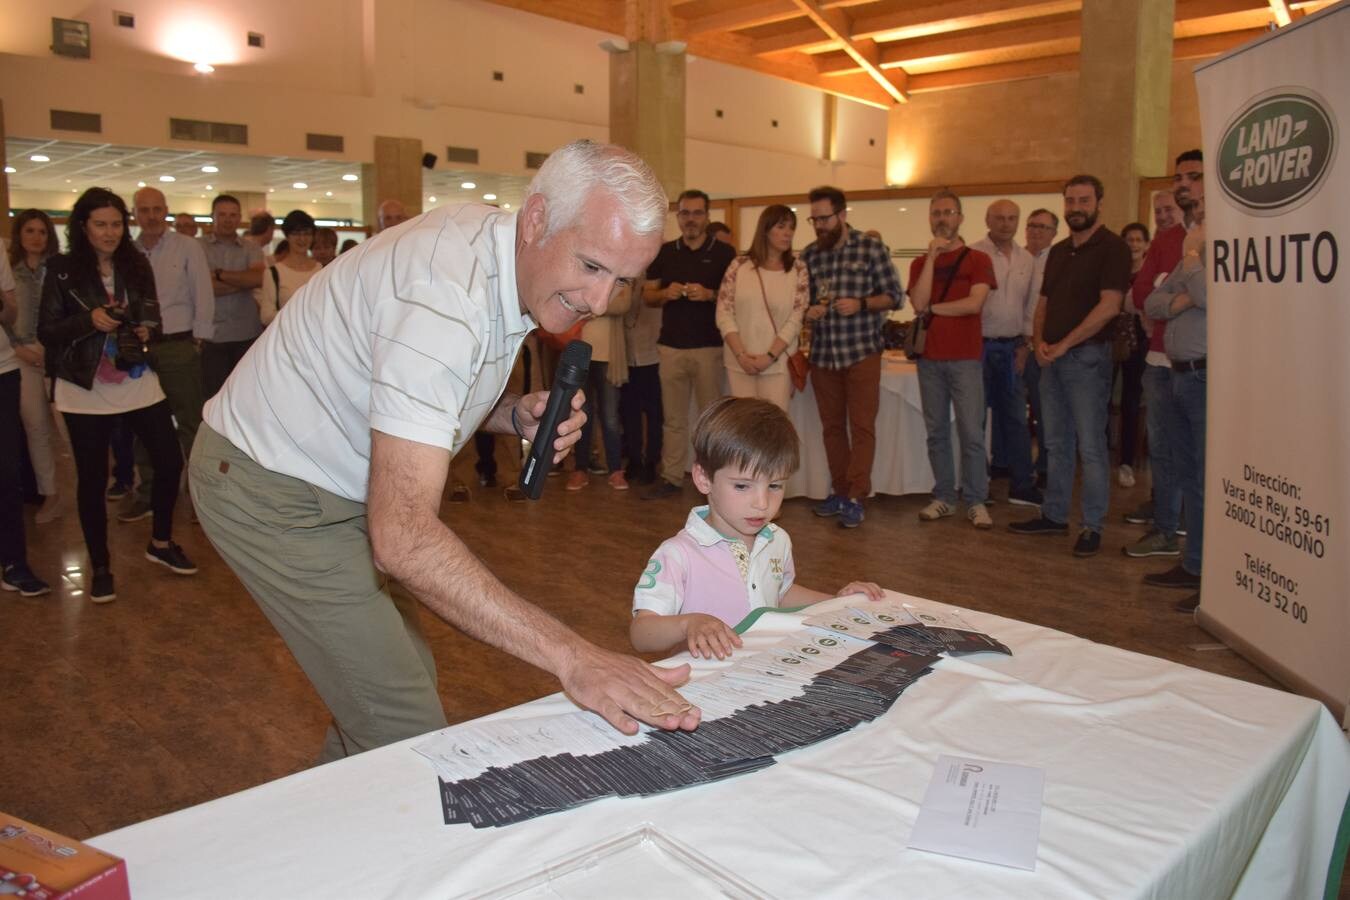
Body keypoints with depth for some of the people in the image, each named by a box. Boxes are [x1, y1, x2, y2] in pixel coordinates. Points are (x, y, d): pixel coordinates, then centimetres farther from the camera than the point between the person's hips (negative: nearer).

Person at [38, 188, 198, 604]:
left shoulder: (137, 265, 5)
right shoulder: (62, 269, -4)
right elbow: (46, 332, -5)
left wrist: (146, 331, -13)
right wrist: (89, 321, -21)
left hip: (137, 382, 3)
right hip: (85, 390, -3)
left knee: (170, 462, 2)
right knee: (92, 478, 3)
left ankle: (160, 543, 25)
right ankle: (100, 566, 19)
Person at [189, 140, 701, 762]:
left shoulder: (501, 253, -3)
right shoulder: (444, 291, -33)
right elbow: (403, 536, -41)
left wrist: (516, 415, -9)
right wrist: (570, 656, -45)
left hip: (338, 485, 9)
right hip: (273, 493, -9)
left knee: (402, 679, 15)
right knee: (410, 734, -10)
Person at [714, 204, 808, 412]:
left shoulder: (798, 269, 1)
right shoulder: (739, 266, 3)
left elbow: (795, 320, -4)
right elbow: (724, 313, -1)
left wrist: (770, 356, -13)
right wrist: (741, 354, -10)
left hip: (777, 363, -1)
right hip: (739, 362, 1)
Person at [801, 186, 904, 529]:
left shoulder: (871, 248, -3)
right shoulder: (808, 255, 7)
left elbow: (895, 296, -1)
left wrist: (861, 303, -17)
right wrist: (808, 311, -7)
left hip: (861, 352, -4)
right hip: (822, 355, 4)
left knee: (861, 427, -3)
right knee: (832, 427, 10)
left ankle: (855, 498, 2)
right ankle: (839, 491, 21)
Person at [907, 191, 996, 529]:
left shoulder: (978, 259, 3)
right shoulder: (919, 263, 12)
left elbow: (974, 303, -12)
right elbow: (918, 303, -6)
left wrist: (932, 308, -3)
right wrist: (932, 256, -7)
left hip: (965, 358, -3)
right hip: (930, 358, 3)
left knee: (971, 432, -4)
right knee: (937, 431, 7)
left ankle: (976, 502, 4)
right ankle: (943, 497, 15)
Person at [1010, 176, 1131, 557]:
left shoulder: (1111, 247, -7)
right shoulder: (1058, 251, 16)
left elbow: (1109, 306, -16)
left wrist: (1064, 344, -16)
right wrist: (1040, 341, 0)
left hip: (1087, 357, -7)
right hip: (1052, 358, 7)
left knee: (1090, 446, -4)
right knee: (1057, 443, 13)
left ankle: (1093, 527, 3)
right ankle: (1054, 515, 21)